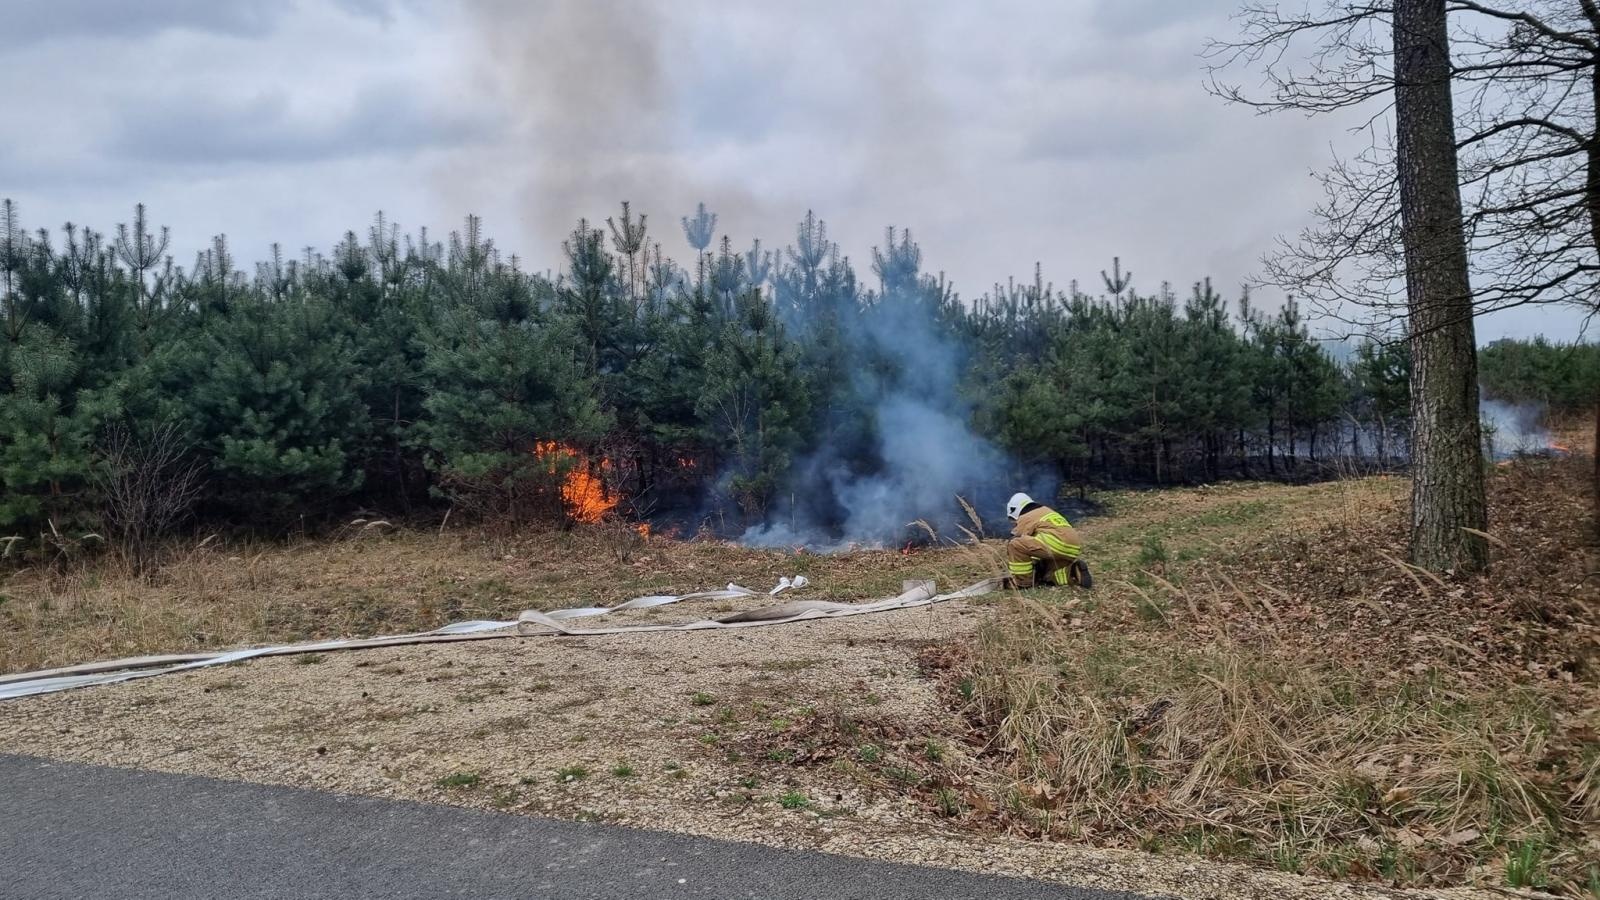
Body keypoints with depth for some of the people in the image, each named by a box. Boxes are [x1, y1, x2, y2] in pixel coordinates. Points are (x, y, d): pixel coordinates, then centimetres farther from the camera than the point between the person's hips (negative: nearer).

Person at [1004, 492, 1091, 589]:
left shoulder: (1025, 518, 7)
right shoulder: (1046, 511, 32)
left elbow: (1022, 545, 9)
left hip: (1058, 543, -9)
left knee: (1015, 545, -8)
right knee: (1047, 574, 26)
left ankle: (1022, 581, -2)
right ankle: (1075, 573, 6)